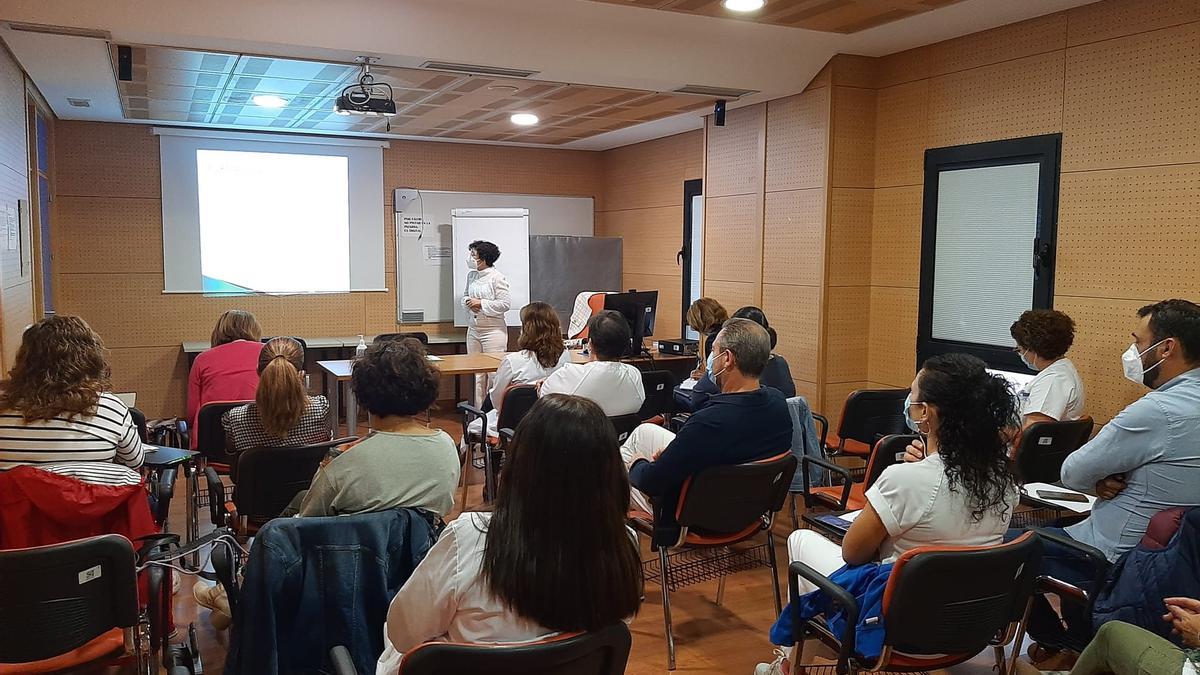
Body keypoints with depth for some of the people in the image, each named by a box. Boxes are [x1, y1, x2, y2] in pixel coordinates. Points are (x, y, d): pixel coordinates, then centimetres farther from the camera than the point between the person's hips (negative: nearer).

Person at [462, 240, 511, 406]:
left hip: (493, 330, -7)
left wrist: (481, 303, -16)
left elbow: (506, 303, -15)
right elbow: (465, 295, 21)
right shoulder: (471, 275, 9)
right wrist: (468, 302, -2)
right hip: (473, 330, 7)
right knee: (476, 373, 11)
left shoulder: (497, 277, -11)